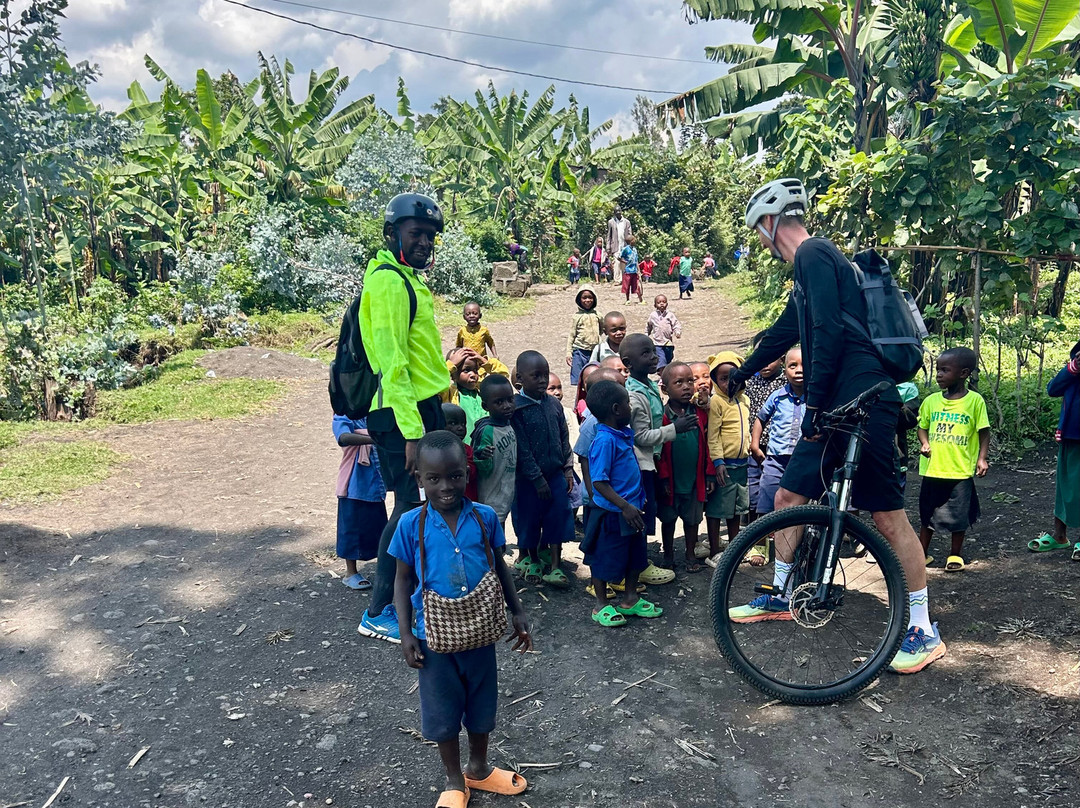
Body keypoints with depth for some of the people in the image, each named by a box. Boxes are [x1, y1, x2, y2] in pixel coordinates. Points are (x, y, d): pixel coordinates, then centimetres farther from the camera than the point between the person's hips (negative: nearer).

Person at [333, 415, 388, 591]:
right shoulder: (343, 418, -10)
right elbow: (344, 437, -31)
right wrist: (374, 439, -44)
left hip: (376, 483, 5)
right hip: (354, 485, -5)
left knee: (378, 525, 13)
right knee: (352, 527, 6)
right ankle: (351, 573, 19)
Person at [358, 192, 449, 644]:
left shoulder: (410, 279, 18)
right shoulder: (388, 280, -14)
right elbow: (392, 363, -21)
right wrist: (411, 432, -24)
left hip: (423, 408, 10)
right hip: (404, 413, -10)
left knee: (424, 505, 15)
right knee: (411, 508, -4)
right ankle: (379, 613, 8)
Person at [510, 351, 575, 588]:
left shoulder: (554, 405, 3)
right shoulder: (516, 408, -14)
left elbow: (564, 440, 10)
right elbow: (521, 448, -16)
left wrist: (568, 470, 5)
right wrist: (537, 478, -16)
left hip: (556, 474, 5)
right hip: (529, 478, -4)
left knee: (558, 517, 5)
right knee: (529, 519, 10)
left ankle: (555, 567, 13)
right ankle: (532, 560, 31)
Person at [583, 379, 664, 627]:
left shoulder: (624, 434, 4)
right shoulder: (604, 440, -23)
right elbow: (599, 482, -24)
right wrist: (625, 506, -27)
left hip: (630, 509, 9)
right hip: (611, 513, -9)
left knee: (636, 556, 20)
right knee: (606, 559, 7)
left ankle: (630, 600, 36)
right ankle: (601, 606, 23)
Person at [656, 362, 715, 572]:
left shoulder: (699, 413, -2)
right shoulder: (661, 416, -13)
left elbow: (706, 445, 4)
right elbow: (658, 450, -10)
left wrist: (710, 474, 3)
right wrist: (663, 477, -10)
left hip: (695, 479, 3)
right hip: (670, 481, -2)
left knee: (692, 519, 14)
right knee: (668, 520, 14)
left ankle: (691, 556, 31)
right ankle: (668, 556, 31)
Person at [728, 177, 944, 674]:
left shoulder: (813, 254, -8)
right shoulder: (810, 263, 23)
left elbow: (829, 332, -19)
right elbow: (786, 331, 37)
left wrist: (815, 403, -17)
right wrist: (744, 372, 50)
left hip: (862, 403, -10)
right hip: (837, 407, 10)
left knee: (887, 515, -5)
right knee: (788, 496, 12)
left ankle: (924, 632, 6)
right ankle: (779, 597, 25)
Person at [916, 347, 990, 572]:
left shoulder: (975, 400, -6)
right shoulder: (931, 400, 2)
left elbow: (984, 432, -1)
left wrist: (982, 458, -11)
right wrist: (924, 443, -7)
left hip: (961, 470, -3)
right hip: (932, 469, 3)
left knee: (959, 515, 9)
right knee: (927, 513, 13)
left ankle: (955, 554, 27)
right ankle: (923, 553, 27)